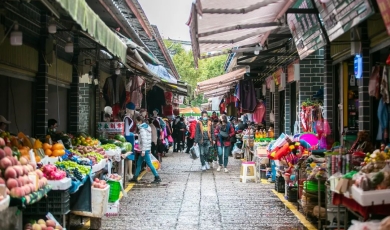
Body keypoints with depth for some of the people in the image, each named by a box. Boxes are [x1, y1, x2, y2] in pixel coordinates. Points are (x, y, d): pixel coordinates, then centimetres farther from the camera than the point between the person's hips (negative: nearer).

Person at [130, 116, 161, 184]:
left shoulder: (142, 129, -15)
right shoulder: (147, 127, 14)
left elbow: (144, 140, -22)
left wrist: (143, 151, -21)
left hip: (145, 149, -10)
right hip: (147, 148, 10)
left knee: (149, 163, -7)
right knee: (139, 163, 14)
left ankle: (157, 178, -5)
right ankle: (135, 177, 21)